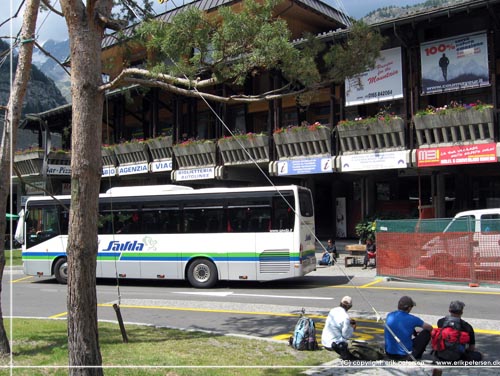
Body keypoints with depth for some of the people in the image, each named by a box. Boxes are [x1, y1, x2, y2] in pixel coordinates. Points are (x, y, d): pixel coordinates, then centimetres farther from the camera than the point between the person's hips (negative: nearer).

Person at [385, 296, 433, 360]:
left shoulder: (389, 316, -1)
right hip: (405, 355, -5)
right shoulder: (411, 319, -13)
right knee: (426, 333, 9)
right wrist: (419, 331, 26)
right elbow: (430, 328, 5)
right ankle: (416, 356, 12)